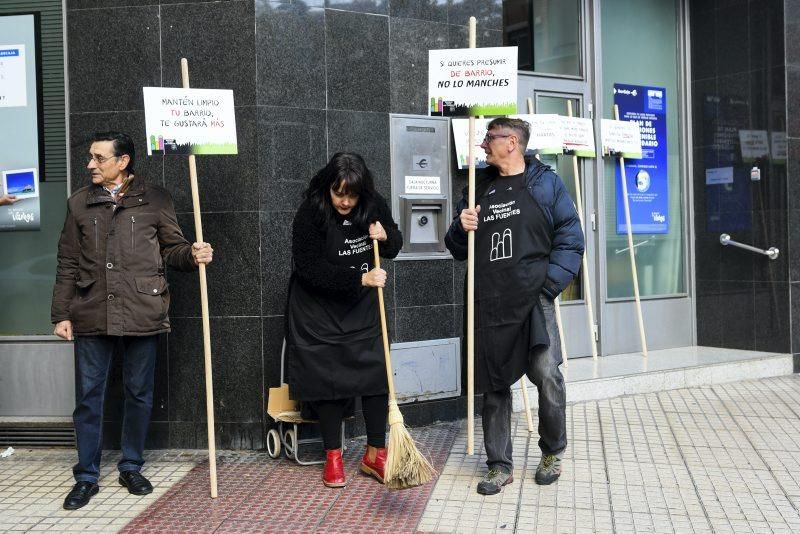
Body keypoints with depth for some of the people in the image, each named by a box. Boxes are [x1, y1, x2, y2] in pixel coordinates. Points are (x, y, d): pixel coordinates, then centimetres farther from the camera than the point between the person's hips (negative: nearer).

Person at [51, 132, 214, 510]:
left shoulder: (155, 199, 3)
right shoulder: (79, 203, 9)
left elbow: (172, 249, 7)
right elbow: (68, 265, 10)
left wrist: (192, 254, -15)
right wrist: (61, 314, 6)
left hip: (142, 315, -1)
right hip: (92, 317, 1)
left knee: (140, 394, 9)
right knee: (88, 397, 6)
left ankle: (131, 467, 26)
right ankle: (86, 477, 19)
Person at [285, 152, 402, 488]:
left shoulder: (374, 207, -7)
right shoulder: (310, 214, -19)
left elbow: (395, 247, 8)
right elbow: (309, 270, -22)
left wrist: (386, 237, -16)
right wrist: (360, 279, -28)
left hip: (362, 308, 3)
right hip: (319, 310, -3)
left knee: (376, 374, 0)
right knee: (327, 379, 2)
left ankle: (375, 454, 14)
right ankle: (333, 457, 18)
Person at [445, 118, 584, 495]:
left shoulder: (546, 183, 4)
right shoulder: (478, 189, 17)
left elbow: (570, 240, 0)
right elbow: (458, 249, 20)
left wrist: (550, 285, -10)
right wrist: (461, 229, -1)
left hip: (533, 298, -4)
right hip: (489, 304, 4)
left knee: (545, 372, -16)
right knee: (494, 384, 7)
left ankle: (553, 452, 10)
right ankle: (500, 466, 20)